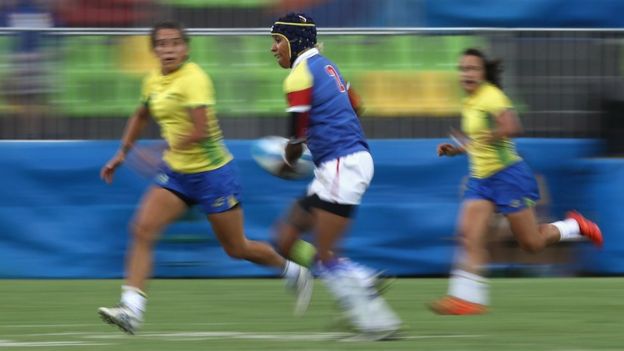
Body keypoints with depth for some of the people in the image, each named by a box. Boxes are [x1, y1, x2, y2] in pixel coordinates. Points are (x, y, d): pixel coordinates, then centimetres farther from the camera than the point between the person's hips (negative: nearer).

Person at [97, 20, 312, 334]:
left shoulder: (193, 79, -20)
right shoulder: (153, 82, 5)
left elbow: (201, 131, -28)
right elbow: (140, 117, 25)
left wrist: (172, 146, -29)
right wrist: (122, 153, 21)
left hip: (212, 173, -7)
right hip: (176, 174, 7)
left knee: (236, 248, 7)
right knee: (142, 230, -13)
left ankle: (294, 272, 33)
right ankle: (131, 310, -17)